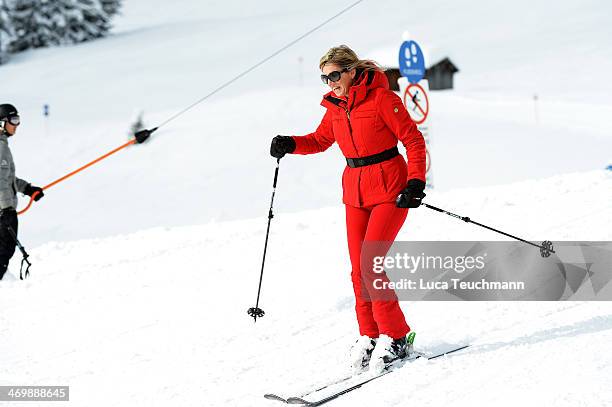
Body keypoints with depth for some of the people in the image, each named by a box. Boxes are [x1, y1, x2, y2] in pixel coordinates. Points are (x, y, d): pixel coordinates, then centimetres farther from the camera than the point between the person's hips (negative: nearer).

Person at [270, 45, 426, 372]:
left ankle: (395, 337, -2)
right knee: (358, 269, 3)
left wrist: (416, 182, -19)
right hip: (355, 192, 6)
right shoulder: (335, 106, 6)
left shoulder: (381, 98, -13)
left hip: (390, 191, -6)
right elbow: (321, 140, 22)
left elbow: (414, 140, -10)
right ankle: (369, 336, 14)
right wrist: (289, 145, 4)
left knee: (370, 263, -14)